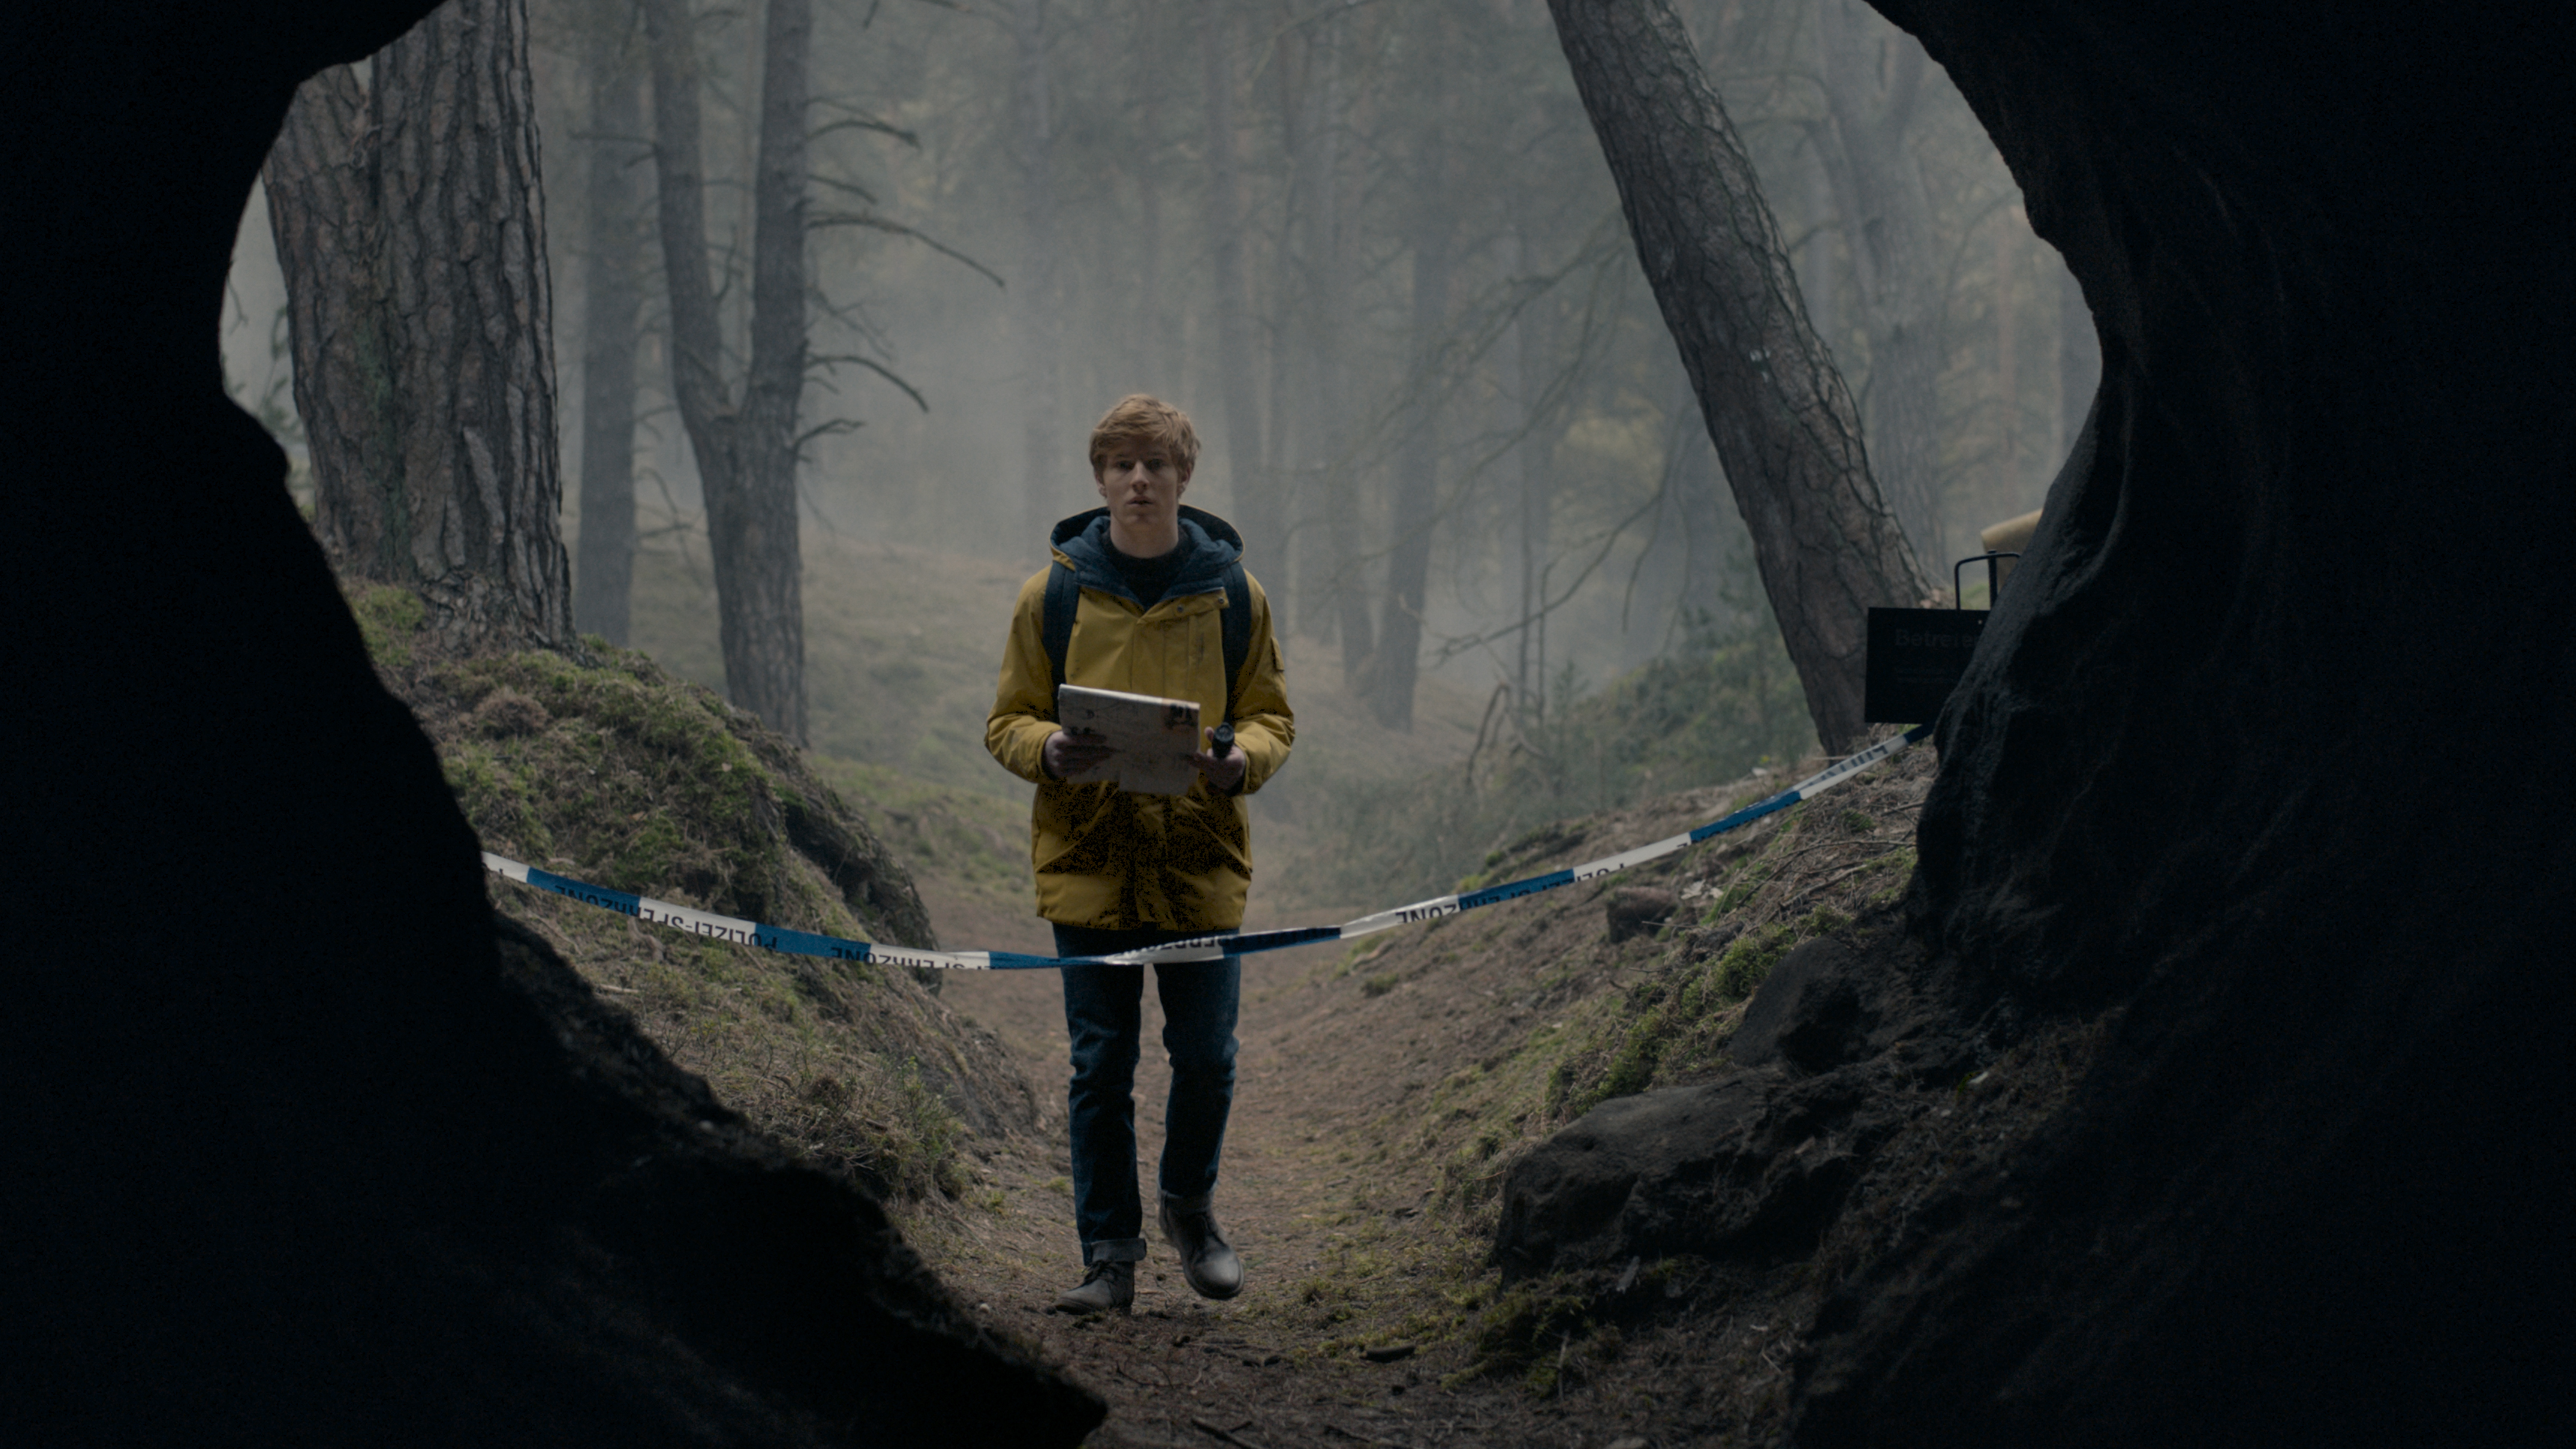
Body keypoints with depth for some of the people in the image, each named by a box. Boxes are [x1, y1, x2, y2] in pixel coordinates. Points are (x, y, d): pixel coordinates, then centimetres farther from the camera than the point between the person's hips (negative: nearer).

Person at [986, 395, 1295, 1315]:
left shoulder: (1231, 593, 5)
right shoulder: (1052, 595, 2)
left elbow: (1271, 716, 10)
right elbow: (1007, 725, 6)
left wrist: (1242, 758, -13)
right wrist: (1049, 751, -17)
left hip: (1202, 864, 1)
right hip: (1087, 861, -1)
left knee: (1205, 1056, 5)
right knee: (1100, 1066, 3)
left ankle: (1190, 1206, 31)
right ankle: (1110, 1254, 12)